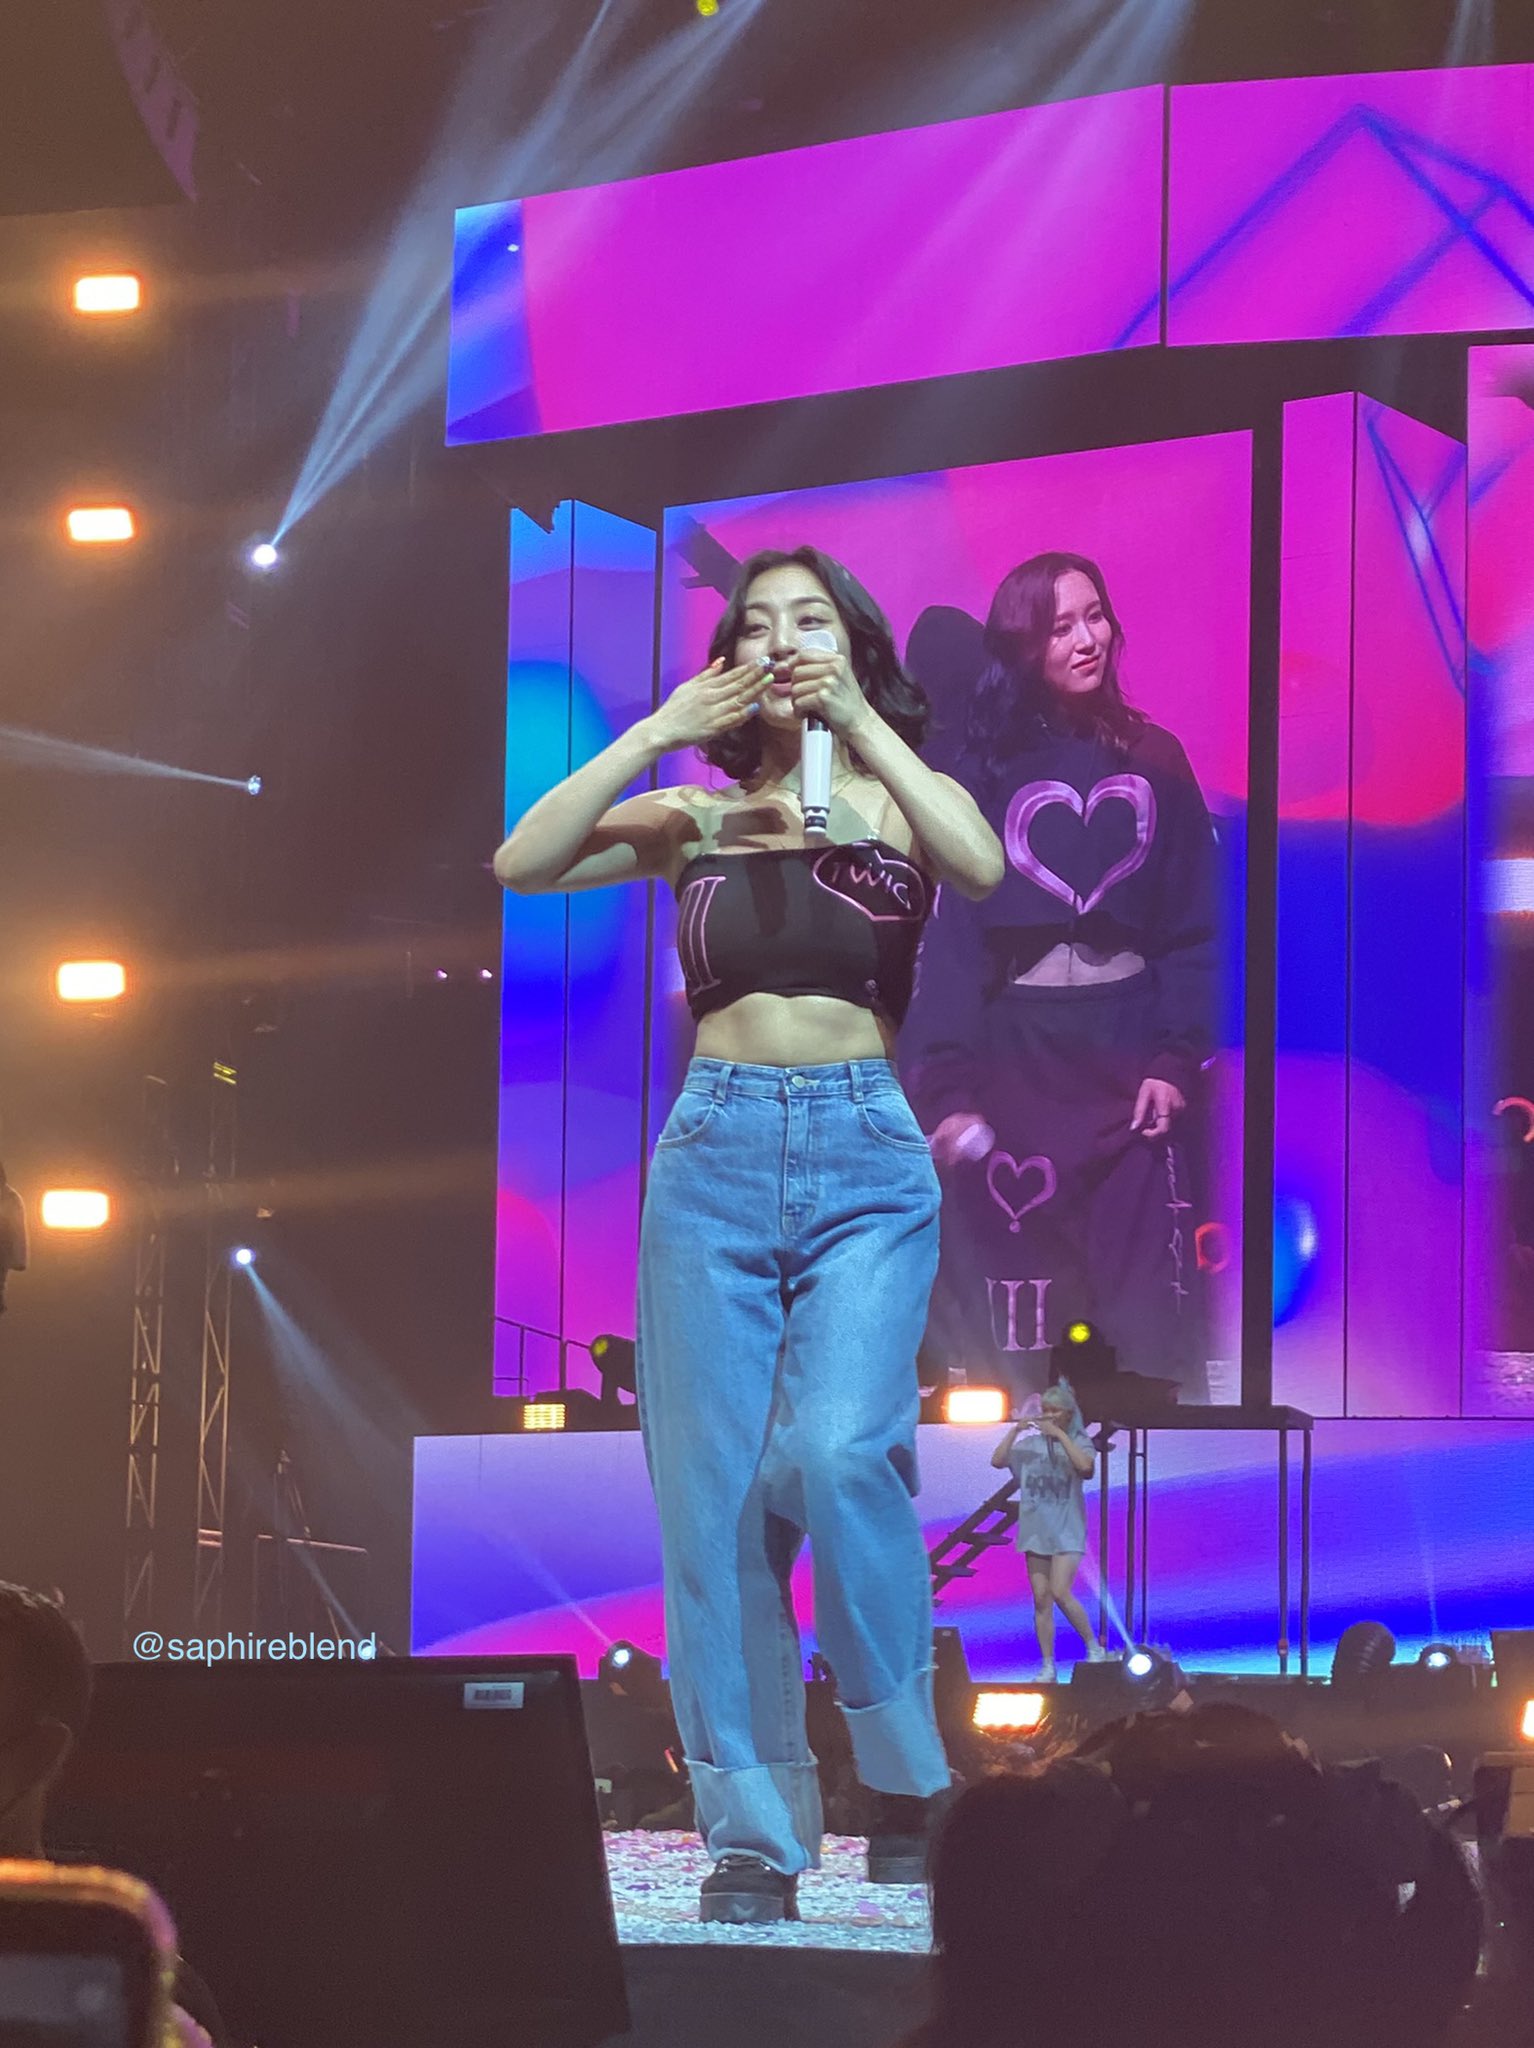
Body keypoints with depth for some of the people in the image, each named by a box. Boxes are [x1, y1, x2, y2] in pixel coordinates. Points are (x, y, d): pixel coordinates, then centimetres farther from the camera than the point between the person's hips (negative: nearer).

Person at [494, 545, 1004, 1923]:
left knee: (836, 1449, -22)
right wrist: (656, 734, -6)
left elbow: (981, 865, -14)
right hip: (714, 1155, 2)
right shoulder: (691, 817, 11)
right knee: (712, 1492, -3)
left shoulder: (893, 802, 9)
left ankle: (906, 1771, -3)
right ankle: (754, 1830, 4)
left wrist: (861, 724, -13)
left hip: (865, 1156, -2)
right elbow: (524, 865, -2)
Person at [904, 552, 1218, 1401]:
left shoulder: (1155, 760, 9)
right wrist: (945, 1086, -13)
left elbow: (1193, 923, 6)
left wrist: (1178, 1059, -7)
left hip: (1129, 1047, 1)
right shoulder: (983, 769, 3)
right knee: (1016, 1276, -5)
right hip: (1018, 1051, -1)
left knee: (1149, 1296, -4)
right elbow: (947, 931, -3)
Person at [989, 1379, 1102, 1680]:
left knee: (1060, 1592, -18)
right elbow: (997, 1461, -2)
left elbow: (1086, 1466, -20)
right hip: (1035, 1529, 4)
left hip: (1067, 1532, -4)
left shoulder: (1078, 1443, 1)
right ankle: (1048, 1667, 7)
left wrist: (1060, 1435, -18)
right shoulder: (1029, 1443, 8)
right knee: (1041, 1599, 3)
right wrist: (1015, 1429, -10)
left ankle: (1094, 1647, 0)